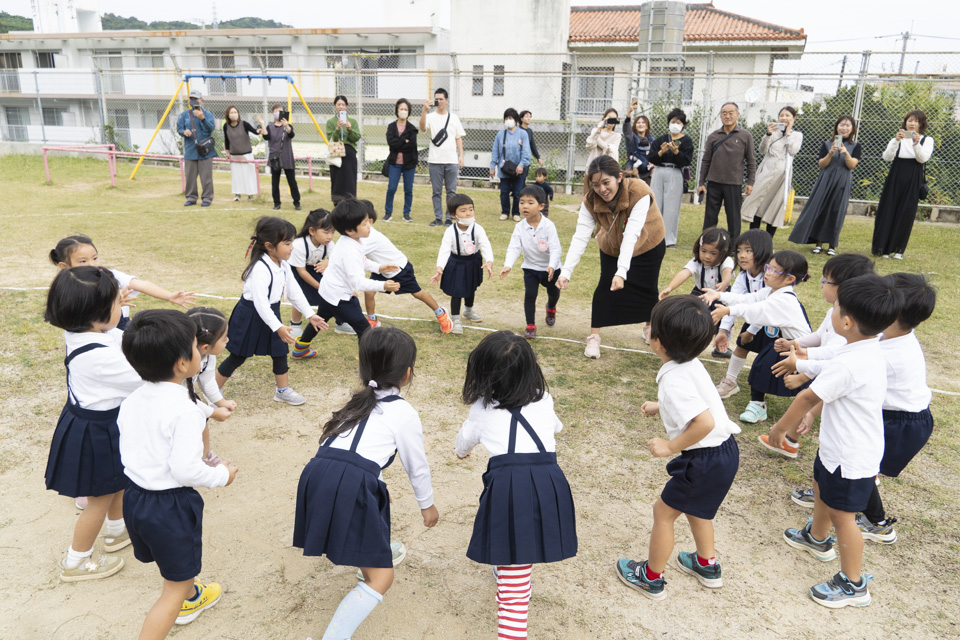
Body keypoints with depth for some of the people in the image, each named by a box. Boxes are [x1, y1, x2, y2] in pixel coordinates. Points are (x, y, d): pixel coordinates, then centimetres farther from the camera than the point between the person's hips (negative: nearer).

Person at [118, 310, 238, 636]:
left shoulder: (131, 402, -2)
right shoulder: (184, 410, -26)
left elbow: (127, 453, 7)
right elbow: (186, 471, -26)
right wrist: (222, 474, -9)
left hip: (134, 495, 8)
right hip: (170, 504, -8)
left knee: (174, 562, 34)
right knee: (176, 587, 10)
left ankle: (189, 598, 60)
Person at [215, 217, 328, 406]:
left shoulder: (283, 265, -2)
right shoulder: (260, 269, -29)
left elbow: (294, 291, 7)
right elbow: (260, 302, -33)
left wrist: (310, 314, 6)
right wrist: (278, 327, -37)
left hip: (271, 312, 8)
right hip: (250, 316, -8)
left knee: (280, 352, 13)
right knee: (238, 357, 5)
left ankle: (283, 390, 30)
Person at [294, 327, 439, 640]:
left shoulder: (359, 401, 27)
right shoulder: (404, 413, 8)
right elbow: (417, 465, 17)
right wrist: (427, 504, 35)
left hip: (316, 474, 8)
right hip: (351, 487, -7)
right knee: (381, 577, 1)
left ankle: (376, 550, 59)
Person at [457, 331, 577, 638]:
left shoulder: (482, 409, 11)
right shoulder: (543, 400, 17)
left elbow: (464, 440, 32)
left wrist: (462, 451, 56)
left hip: (506, 485, -3)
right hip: (548, 483, 4)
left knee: (512, 580, -4)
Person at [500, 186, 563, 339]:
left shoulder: (548, 226, -22)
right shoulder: (520, 227, -13)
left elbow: (556, 248, -28)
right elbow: (514, 248, -20)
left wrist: (552, 266, -44)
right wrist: (508, 265, -37)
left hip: (550, 268, -1)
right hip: (530, 267, 1)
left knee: (554, 293, 17)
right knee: (529, 295, -9)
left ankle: (551, 308, 53)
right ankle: (530, 325, 5)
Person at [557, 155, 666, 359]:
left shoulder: (639, 193, -37)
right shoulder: (591, 200, -27)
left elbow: (631, 235, -46)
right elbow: (580, 236, -33)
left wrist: (622, 271, -56)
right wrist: (566, 271, -44)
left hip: (648, 245, -1)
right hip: (611, 248, 2)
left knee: (648, 288, 7)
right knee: (605, 287, -12)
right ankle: (594, 337, 0)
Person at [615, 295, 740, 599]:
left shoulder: (674, 380, -27)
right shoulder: (690, 364, 1)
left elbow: (704, 423, -35)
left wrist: (671, 446, -23)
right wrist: (660, 408, 23)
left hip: (706, 460, -9)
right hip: (725, 450, 9)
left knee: (664, 511, 10)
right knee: (694, 507, 30)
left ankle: (651, 577, 28)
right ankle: (707, 566, 49)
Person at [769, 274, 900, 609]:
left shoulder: (847, 364, -34)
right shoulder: (870, 349, -2)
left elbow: (807, 398, -24)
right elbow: (824, 390, 9)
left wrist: (780, 428, -10)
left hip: (851, 456, -10)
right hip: (839, 444, 10)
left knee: (842, 515, 6)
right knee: (822, 486, 29)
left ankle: (853, 585, 23)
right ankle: (817, 538, 54)